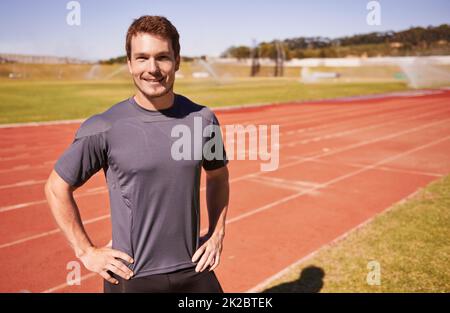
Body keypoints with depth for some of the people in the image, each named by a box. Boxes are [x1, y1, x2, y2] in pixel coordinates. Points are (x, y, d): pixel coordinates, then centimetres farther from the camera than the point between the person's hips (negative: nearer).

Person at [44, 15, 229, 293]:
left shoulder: (203, 119, -4)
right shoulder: (104, 128, -12)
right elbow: (57, 187, -1)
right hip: (132, 277, -2)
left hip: (194, 270, 3)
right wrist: (86, 252, -4)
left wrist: (217, 233, 6)